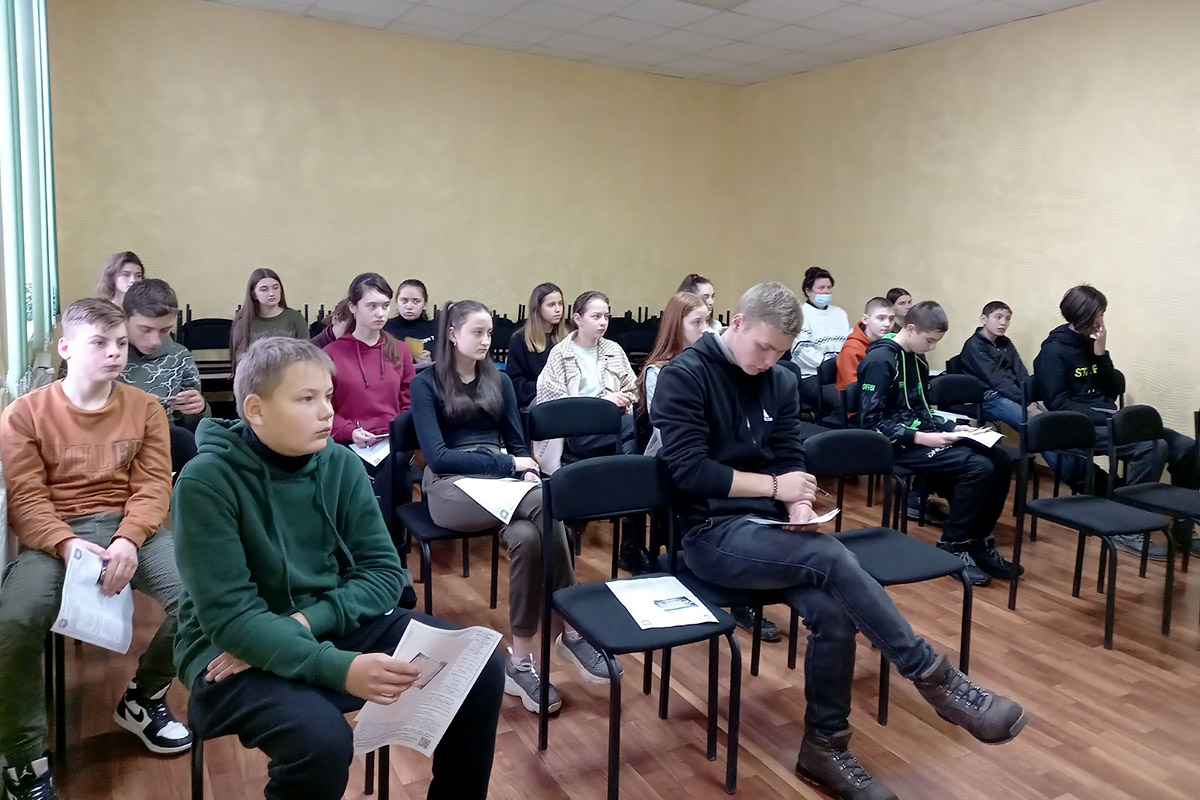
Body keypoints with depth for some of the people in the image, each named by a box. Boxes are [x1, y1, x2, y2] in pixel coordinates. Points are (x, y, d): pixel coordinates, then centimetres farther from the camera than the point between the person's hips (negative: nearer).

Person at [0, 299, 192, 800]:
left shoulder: (144, 408, 6)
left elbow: (154, 485, -2)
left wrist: (129, 539, -20)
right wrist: (67, 544, -24)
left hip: (130, 526, 2)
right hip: (55, 535, -1)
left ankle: (142, 699, 7)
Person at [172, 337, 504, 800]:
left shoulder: (340, 465, -3)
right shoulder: (206, 482, -17)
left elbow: (383, 571, -3)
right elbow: (229, 617, -23)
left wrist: (305, 622, -20)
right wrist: (339, 669, -35)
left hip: (335, 625, 5)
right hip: (234, 646, -4)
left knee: (481, 669, -10)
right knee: (320, 738, -34)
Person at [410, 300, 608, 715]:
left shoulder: (499, 380, 18)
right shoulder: (426, 383, 3)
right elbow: (436, 456, -9)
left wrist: (526, 471, -8)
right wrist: (508, 465, -14)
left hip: (502, 477, 5)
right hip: (451, 485, -4)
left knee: (528, 536, -33)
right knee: (546, 506, -32)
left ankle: (520, 659, -22)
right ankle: (569, 630, -23)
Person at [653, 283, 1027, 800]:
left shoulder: (780, 382, 11)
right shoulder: (684, 376, -9)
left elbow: (790, 461, 10)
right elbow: (689, 470, -16)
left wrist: (799, 506, -13)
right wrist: (775, 486, -12)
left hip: (770, 525, 6)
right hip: (711, 533, -5)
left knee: (832, 611, -21)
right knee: (830, 558, -28)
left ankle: (824, 747, 0)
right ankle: (935, 679, -14)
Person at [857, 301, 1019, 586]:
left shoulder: (916, 359, 14)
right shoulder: (880, 360, -14)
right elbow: (872, 422, -19)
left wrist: (950, 428, 5)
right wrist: (919, 437, -24)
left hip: (923, 435, 9)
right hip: (900, 444, -9)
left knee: (1001, 460, -6)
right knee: (979, 468, -25)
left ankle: (978, 541, 5)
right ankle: (952, 547, -10)